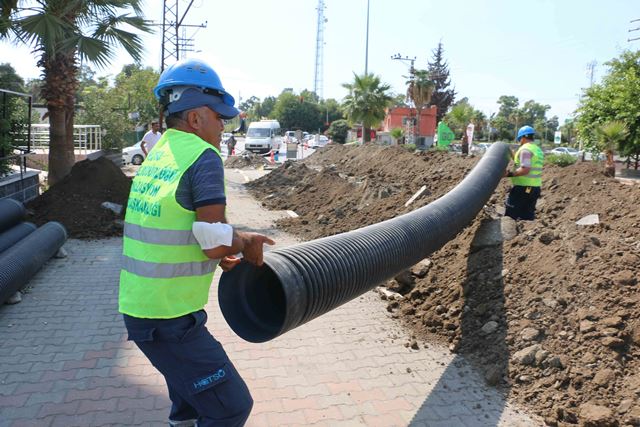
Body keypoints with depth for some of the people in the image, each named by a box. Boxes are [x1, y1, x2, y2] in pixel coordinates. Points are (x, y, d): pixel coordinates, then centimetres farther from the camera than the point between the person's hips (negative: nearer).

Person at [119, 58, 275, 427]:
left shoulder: (159, 152, 9)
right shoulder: (204, 157, -17)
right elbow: (216, 243, -22)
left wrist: (230, 244, 10)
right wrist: (244, 242, -2)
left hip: (138, 306, 9)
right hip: (168, 320, -9)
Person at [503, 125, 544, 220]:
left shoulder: (525, 149, -11)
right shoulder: (538, 150, 17)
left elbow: (525, 169, -22)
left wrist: (510, 174, -21)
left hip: (523, 187, -9)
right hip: (535, 187, 9)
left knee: (511, 215, -4)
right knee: (528, 216, 12)